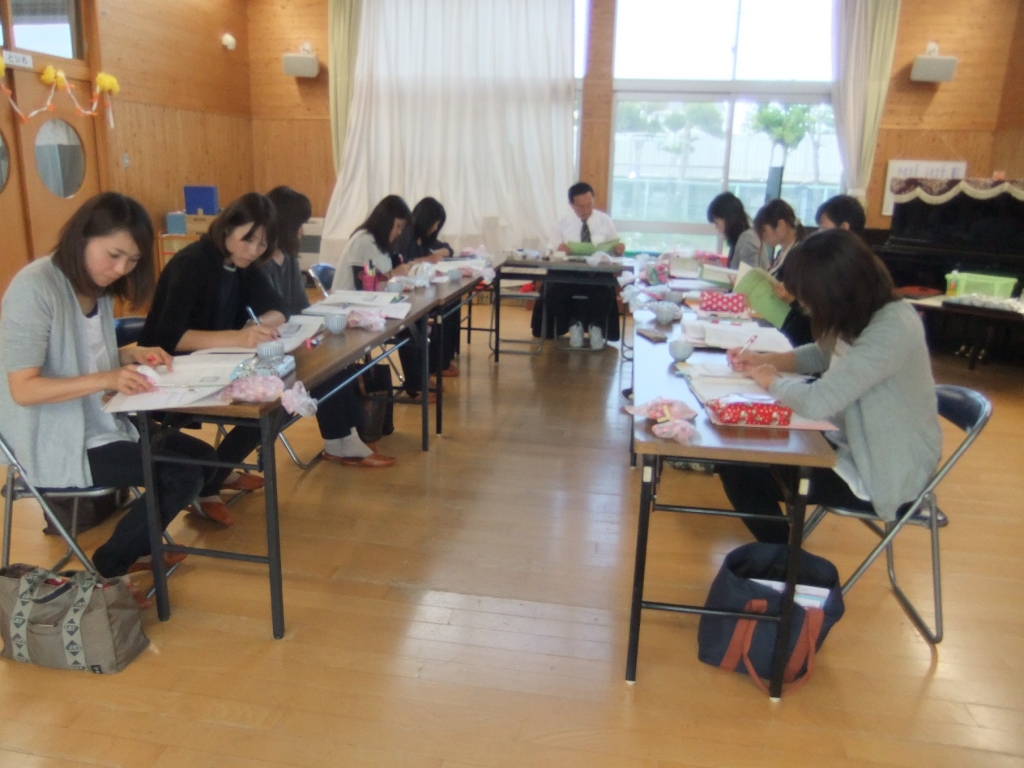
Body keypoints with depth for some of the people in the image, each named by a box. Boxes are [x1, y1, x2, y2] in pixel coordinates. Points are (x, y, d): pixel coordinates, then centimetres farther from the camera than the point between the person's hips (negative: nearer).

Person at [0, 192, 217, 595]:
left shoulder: (96, 285, 4)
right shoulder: (34, 287, -20)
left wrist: (132, 354, -6)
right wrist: (106, 379, -35)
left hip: (102, 425, 8)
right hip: (56, 444, -8)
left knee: (199, 456, -1)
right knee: (183, 472, -18)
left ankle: (135, 547, 19)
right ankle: (107, 570, 5)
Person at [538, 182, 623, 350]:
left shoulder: (604, 220, 7)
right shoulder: (564, 222, 8)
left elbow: (616, 249, 6)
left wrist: (619, 249, -19)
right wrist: (559, 250, -22)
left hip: (599, 272, -1)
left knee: (605, 291, -35)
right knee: (553, 291, -31)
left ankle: (595, 326, -6)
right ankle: (573, 324, -4)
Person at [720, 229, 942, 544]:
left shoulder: (891, 331, -29)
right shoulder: (866, 314, -1)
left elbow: (817, 402, -36)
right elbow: (823, 353, 19)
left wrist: (772, 380, -15)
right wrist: (764, 358, 4)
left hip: (882, 477, -9)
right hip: (855, 443, 9)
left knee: (739, 470, -11)